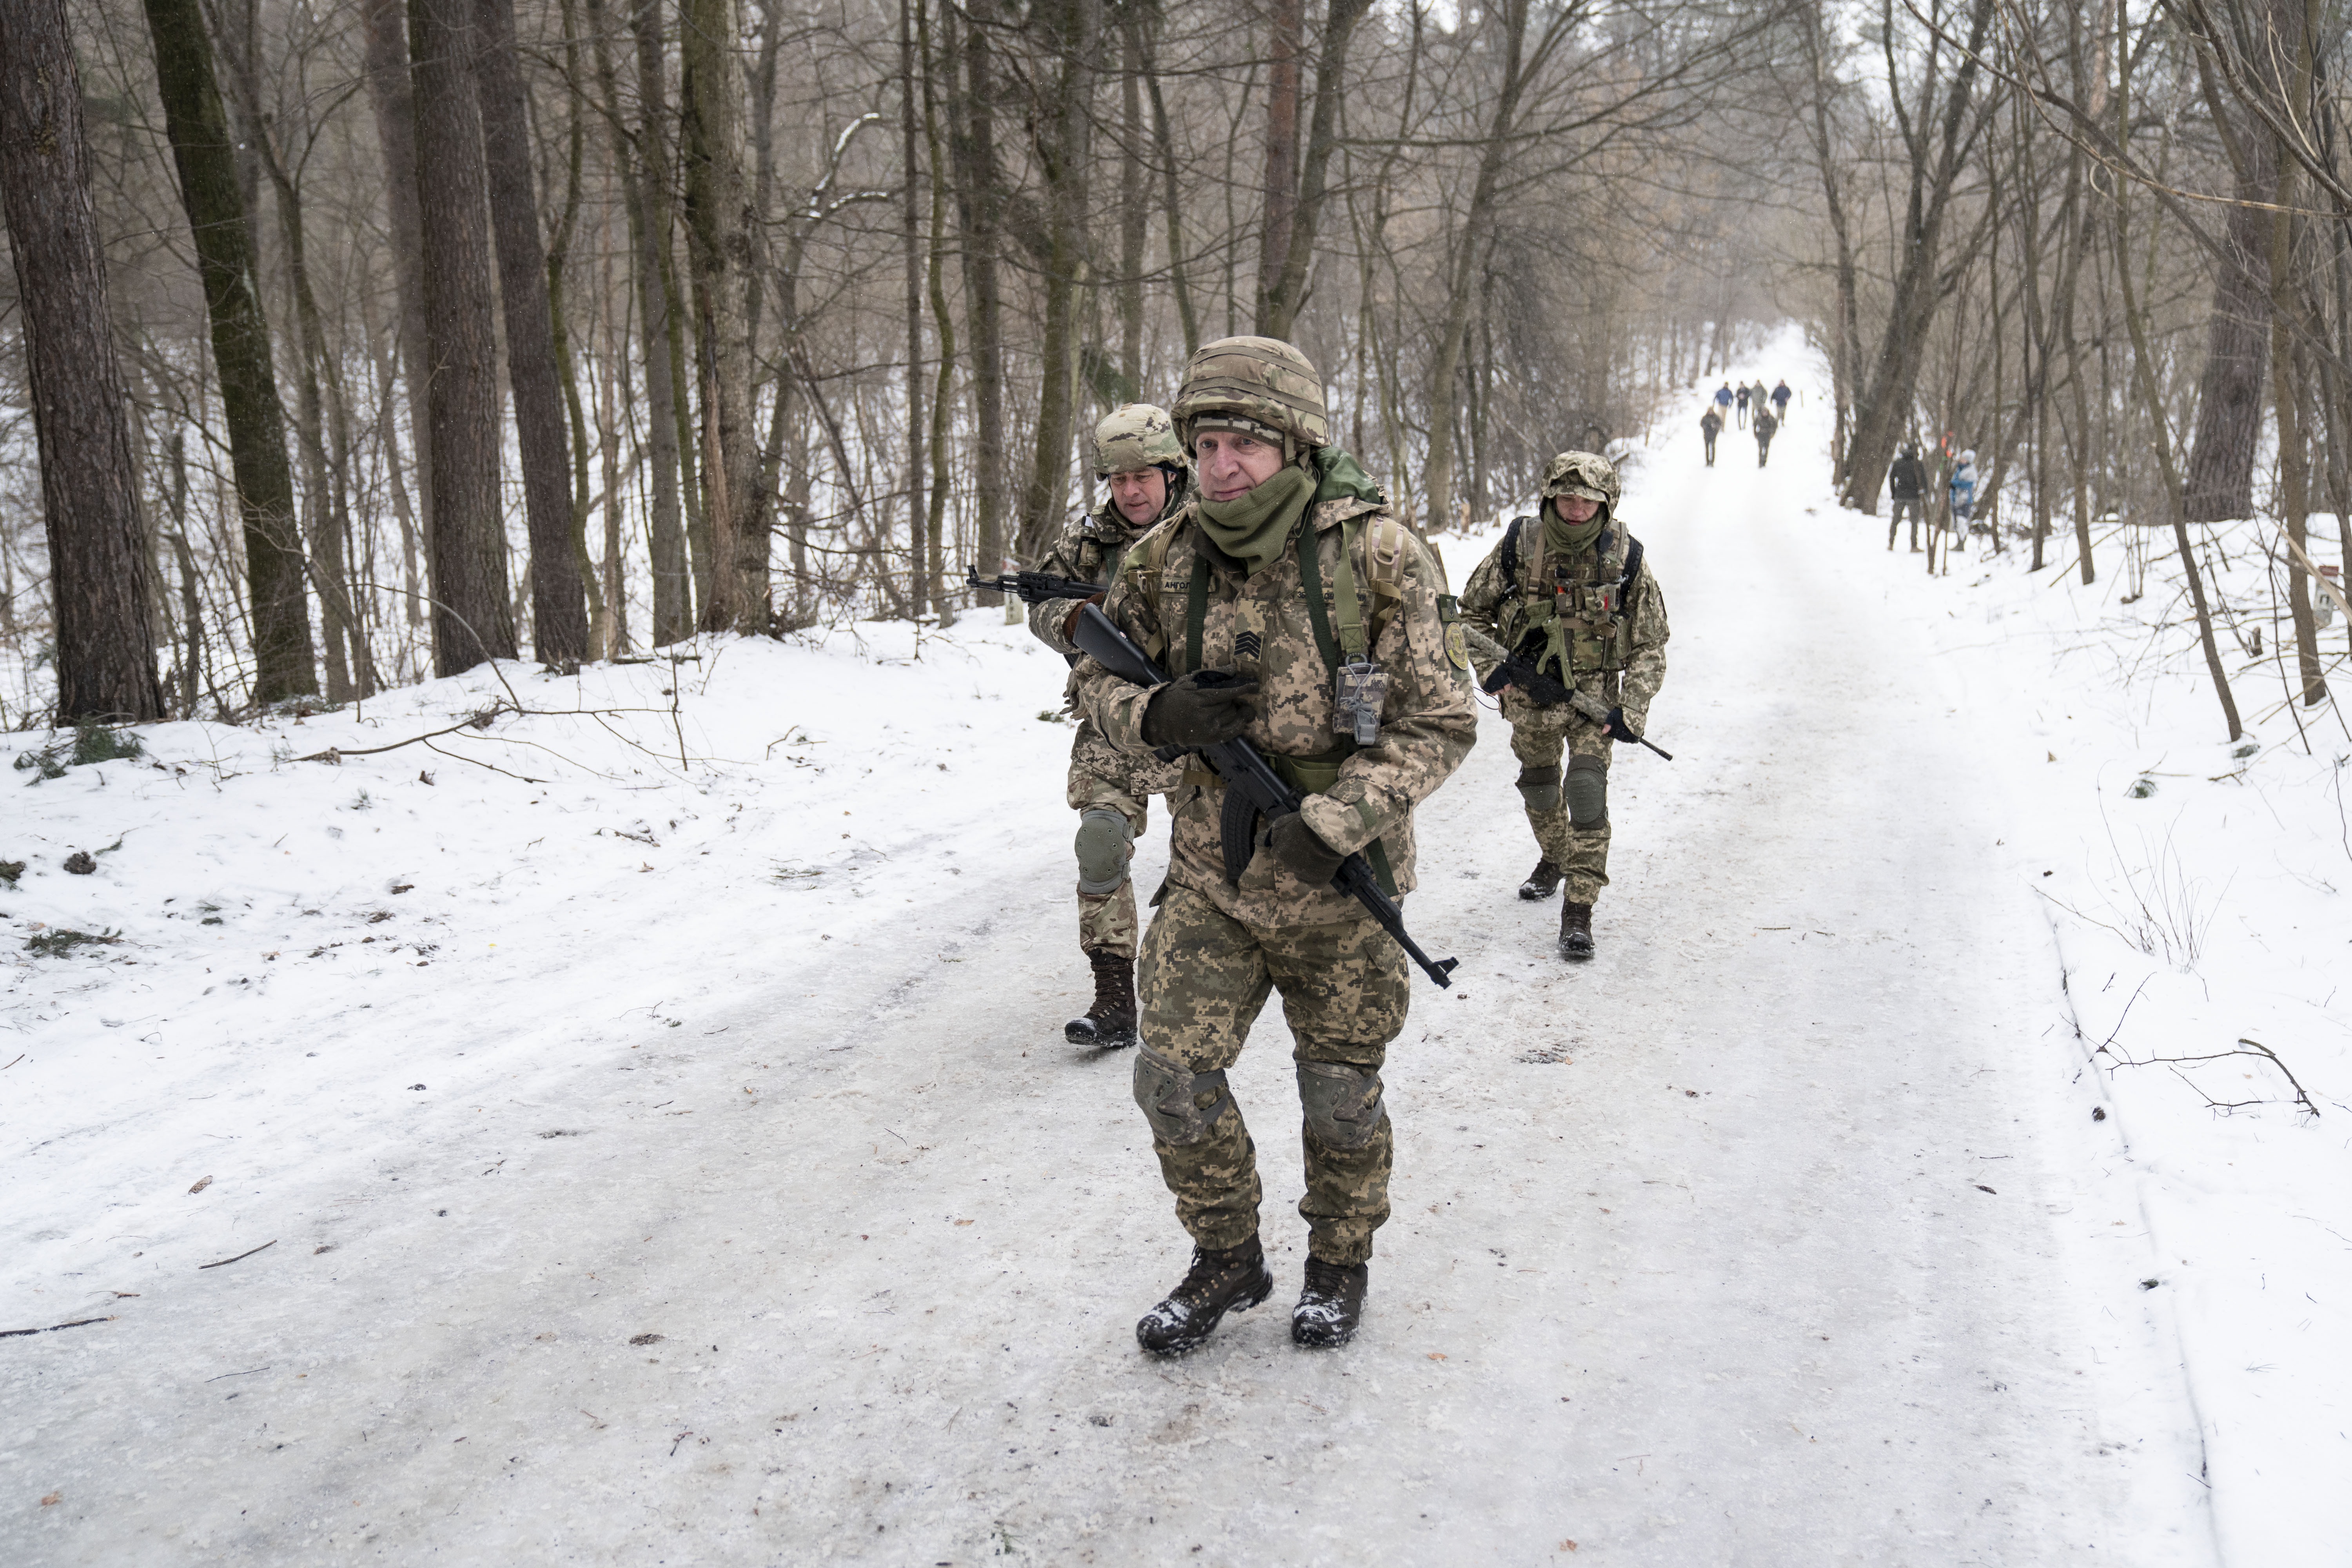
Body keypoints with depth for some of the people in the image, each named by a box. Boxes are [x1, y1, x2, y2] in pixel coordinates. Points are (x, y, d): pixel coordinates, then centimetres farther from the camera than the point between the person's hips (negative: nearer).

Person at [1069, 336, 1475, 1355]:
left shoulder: (1377, 556, -15)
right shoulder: (1166, 559, -4)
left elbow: (1440, 724, -12)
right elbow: (1093, 680, 7)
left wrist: (1335, 822, -24)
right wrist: (1154, 715, -16)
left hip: (1338, 883, -3)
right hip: (1210, 875, 3)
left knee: (1341, 1092, 12)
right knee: (1174, 1076, 0)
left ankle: (1341, 1263, 37)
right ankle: (1227, 1260, 25)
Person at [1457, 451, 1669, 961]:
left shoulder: (1626, 559, -12)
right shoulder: (1518, 546, -11)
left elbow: (1649, 646, -4)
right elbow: (1472, 613, 4)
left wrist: (1632, 712, -14)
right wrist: (1493, 669, -8)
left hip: (1594, 694, -2)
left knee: (1587, 786, -18)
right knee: (1538, 786, 17)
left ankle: (1579, 908, -13)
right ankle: (1554, 860, 47)